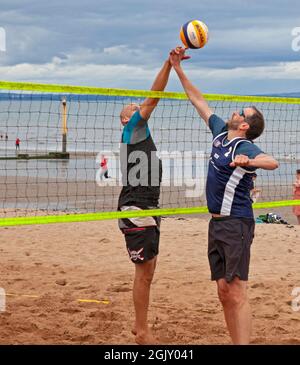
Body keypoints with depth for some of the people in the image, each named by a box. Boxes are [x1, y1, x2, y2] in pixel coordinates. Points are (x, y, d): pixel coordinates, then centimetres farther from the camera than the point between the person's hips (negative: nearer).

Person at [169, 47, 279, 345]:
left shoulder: (245, 147, -14)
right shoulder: (220, 133, 10)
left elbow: (272, 162, -34)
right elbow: (199, 101, 19)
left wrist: (249, 162, -53)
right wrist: (177, 69, 20)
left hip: (235, 224, -8)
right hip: (217, 223, 9)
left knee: (236, 294, -12)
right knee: (224, 292, 8)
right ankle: (236, 342, 13)